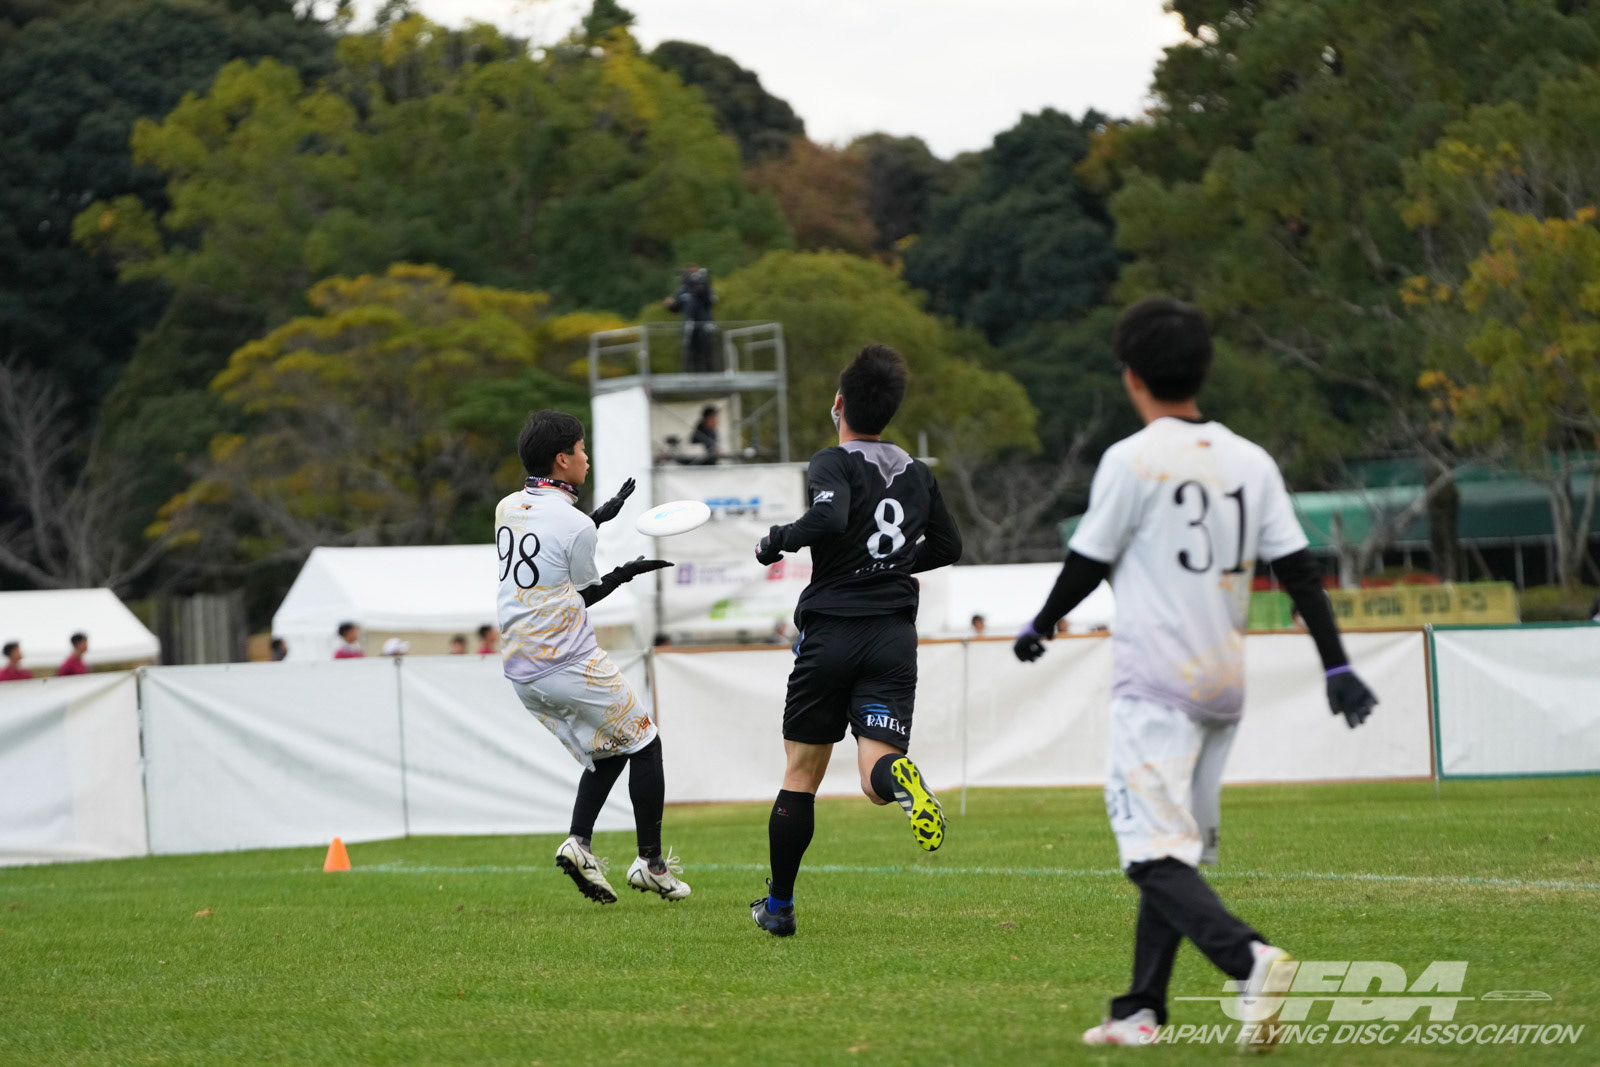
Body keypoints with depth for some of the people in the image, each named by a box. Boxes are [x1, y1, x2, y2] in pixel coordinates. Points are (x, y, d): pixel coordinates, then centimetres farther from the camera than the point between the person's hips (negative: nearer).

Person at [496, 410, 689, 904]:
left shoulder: (507, 509, 6)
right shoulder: (575, 526, -15)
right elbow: (583, 595, -2)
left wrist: (598, 515, 24)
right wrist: (627, 573, 13)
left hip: (521, 670, 8)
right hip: (571, 664, -8)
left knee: (606, 753, 19)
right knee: (642, 743, 8)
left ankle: (578, 843, -1)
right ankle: (650, 862, 7)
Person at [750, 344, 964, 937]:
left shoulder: (833, 463, -5)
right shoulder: (917, 473, 13)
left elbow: (829, 518, -25)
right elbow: (948, 547, 24)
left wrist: (775, 542, -9)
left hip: (830, 632, -3)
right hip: (895, 636, 3)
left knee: (801, 775, 11)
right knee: (875, 775, -7)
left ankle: (779, 905, 17)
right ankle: (899, 778, -45)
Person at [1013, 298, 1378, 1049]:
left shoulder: (1133, 460, -10)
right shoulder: (1251, 463, 8)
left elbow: (1087, 564, -3)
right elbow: (1297, 569, 5)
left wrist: (1039, 628, 14)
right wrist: (1337, 665, 6)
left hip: (1156, 683, -7)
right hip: (1225, 682, 7)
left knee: (1154, 851, -11)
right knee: (1177, 847, 15)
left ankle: (1247, 957, -34)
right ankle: (1141, 1011, 16)